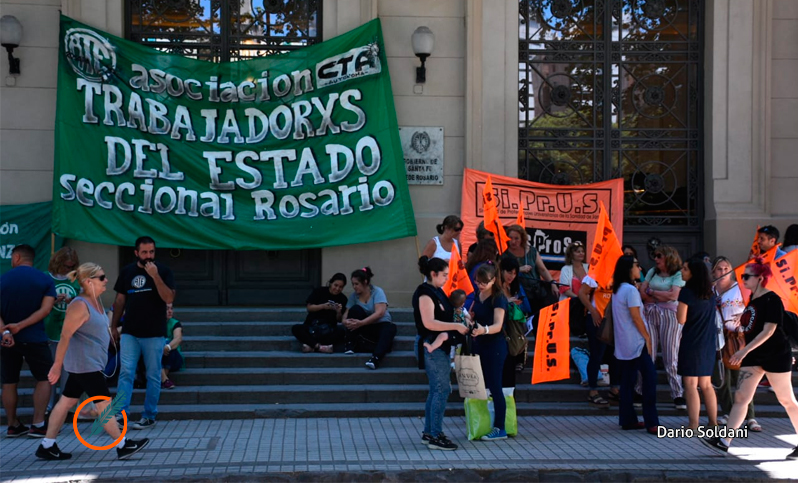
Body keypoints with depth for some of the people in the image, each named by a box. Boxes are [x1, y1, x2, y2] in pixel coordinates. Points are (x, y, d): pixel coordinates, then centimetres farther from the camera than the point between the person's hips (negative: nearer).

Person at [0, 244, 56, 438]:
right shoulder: (46, 280, -1)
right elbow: (45, 309, -12)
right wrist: (20, 326, -15)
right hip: (34, 339, -2)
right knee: (44, 379, 9)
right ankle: (38, 424, 1)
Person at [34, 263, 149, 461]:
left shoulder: (96, 301, 10)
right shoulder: (80, 306, -20)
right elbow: (65, 336, -19)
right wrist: (57, 366, -18)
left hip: (90, 364, 10)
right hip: (84, 364, -10)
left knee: (67, 401, 13)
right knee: (104, 404, -3)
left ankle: (47, 446, 20)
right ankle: (122, 446, 5)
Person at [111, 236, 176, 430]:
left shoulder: (163, 271, -1)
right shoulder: (127, 272, 8)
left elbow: (169, 298, -13)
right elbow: (120, 300, 15)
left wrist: (155, 276, -21)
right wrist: (114, 326, 13)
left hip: (154, 334, -2)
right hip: (130, 332, 2)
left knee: (153, 376, 2)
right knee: (125, 372, -5)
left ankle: (149, 416, 10)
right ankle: (121, 414, -4)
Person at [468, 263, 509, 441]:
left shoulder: (499, 298, -14)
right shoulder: (478, 296, 9)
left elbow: (497, 326, -26)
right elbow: (473, 316, 23)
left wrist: (483, 330, -45)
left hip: (495, 347, -7)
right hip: (479, 345, 8)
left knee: (494, 387, -5)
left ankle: (500, 429, 2)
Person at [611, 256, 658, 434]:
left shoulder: (617, 290, 12)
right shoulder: (631, 290, -15)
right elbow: (636, 318, -17)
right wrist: (648, 338, -9)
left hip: (623, 344, 9)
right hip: (636, 343, -9)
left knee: (627, 381, 10)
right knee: (649, 378, -7)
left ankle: (627, 420, 13)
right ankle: (651, 423, -7)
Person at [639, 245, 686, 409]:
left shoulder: (678, 274, 2)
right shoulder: (653, 272, 16)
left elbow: (673, 295, -11)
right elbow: (642, 291, 7)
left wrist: (652, 292, -1)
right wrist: (662, 297, -5)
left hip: (669, 314, -4)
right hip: (650, 314, 4)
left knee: (671, 356, -4)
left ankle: (678, 394, 0)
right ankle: (641, 391, 5)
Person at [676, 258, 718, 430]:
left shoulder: (686, 292, -12)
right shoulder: (710, 294, 10)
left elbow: (681, 320, -13)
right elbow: (713, 316, 16)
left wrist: (679, 306, 3)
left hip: (692, 343, -7)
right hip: (709, 344, 7)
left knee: (690, 385, -3)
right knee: (706, 384, 16)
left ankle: (694, 425, -4)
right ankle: (713, 423, 21)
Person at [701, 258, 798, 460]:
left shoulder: (772, 299, -15)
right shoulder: (753, 298, 10)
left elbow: (769, 330, -22)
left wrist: (745, 350, -26)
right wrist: (741, 327, 9)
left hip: (776, 355, -8)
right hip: (754, 356, 8)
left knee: (787, 400, 3)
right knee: (740, 397, 1)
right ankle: (724, 442, -2)